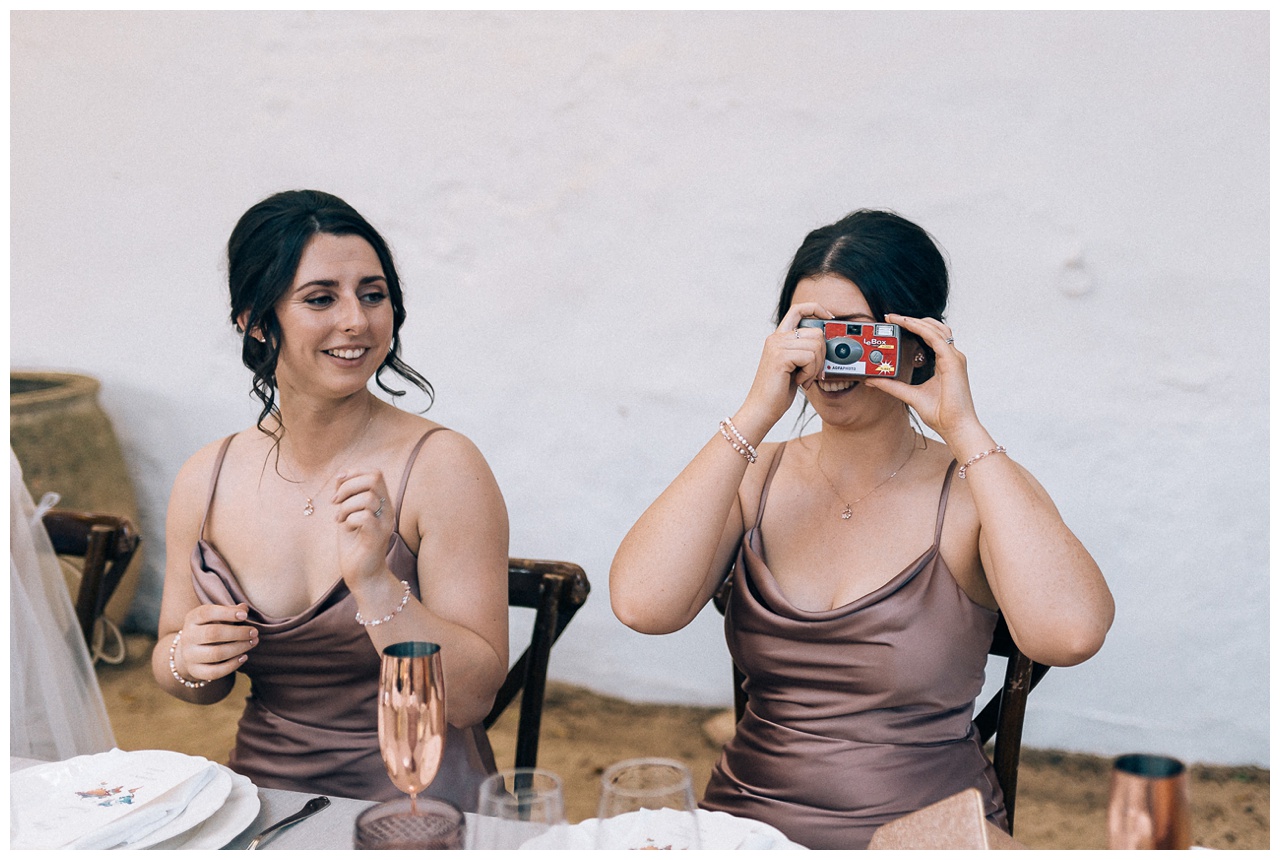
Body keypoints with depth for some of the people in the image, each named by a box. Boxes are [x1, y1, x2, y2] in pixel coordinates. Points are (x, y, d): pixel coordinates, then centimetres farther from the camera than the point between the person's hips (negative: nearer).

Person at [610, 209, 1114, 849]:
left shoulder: (976, 492, -3)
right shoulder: (753, 478, 5)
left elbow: (1069, 633, -23)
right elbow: (642, 604, -14)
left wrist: (963, 431, -18)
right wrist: (757, 414, -16)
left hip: (926, 836, -1)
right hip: (747, 826, 2)